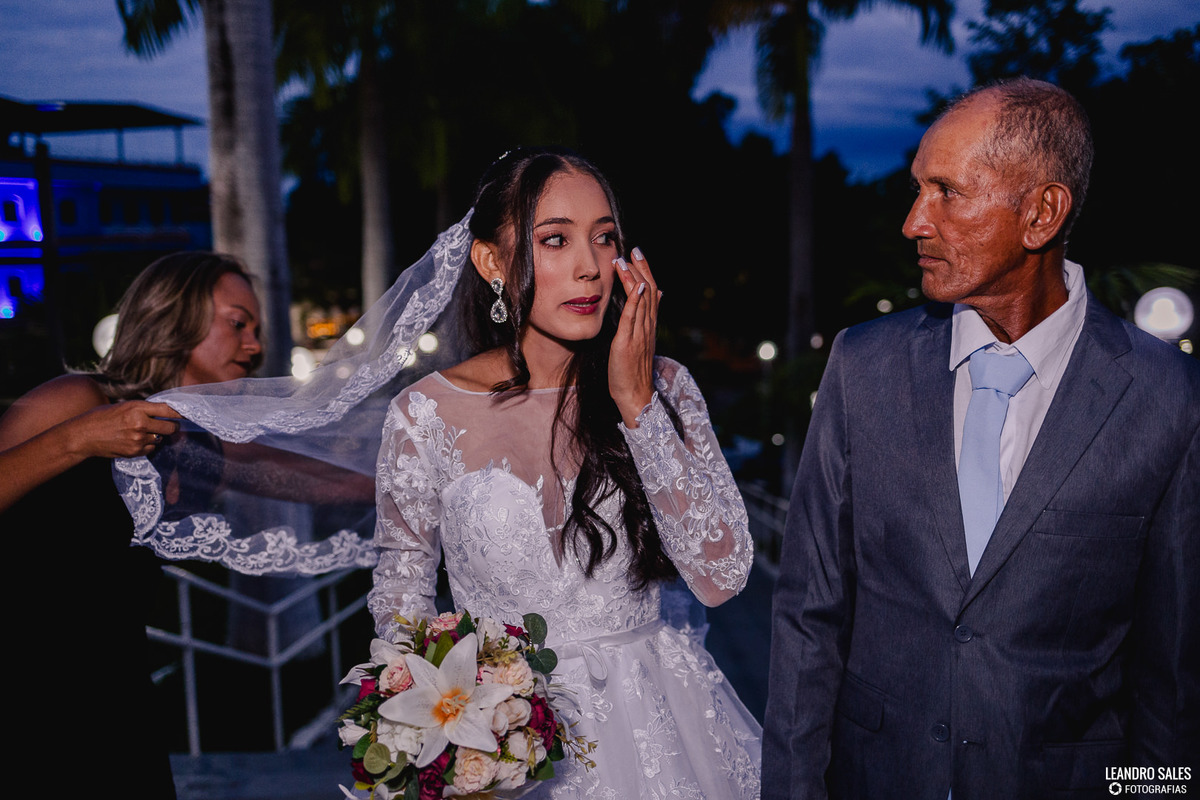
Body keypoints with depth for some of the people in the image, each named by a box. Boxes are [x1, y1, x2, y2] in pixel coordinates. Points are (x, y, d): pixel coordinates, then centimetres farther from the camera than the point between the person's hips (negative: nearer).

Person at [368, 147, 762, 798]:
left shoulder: (664, 389, -7)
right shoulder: (427, 414, -11)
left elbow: (721, 576, -15)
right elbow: (400, 592, 1)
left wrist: (636, 403, -19)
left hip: (652, 721, 2)